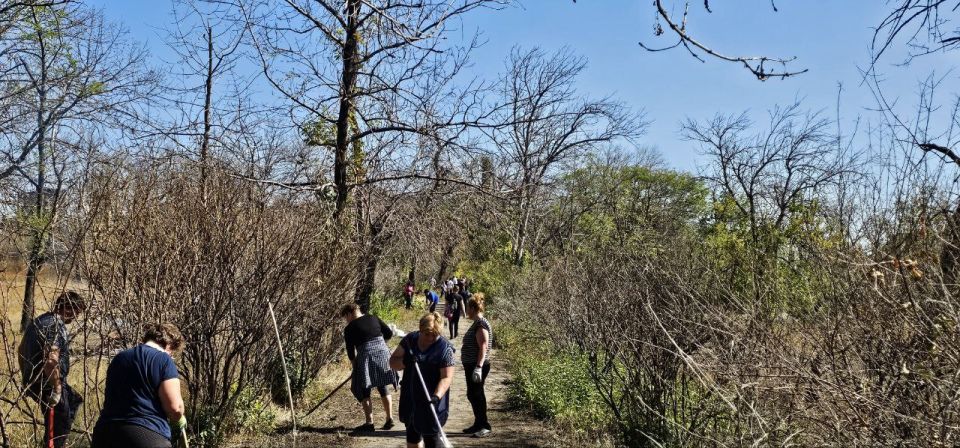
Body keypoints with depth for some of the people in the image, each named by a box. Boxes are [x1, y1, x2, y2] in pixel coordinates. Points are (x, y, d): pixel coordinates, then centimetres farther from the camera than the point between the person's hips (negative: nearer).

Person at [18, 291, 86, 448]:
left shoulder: (37, 321, 9)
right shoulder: (57, 327, -22)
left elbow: (20, 350, 19)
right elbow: (51, 361, -31)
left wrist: (27, 378, 25)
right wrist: (57, 389, -21)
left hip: (33, 382, 10)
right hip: (48, 386, -10)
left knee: (74, 400, 28)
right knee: (58, 428, 2)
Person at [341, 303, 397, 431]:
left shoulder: (350, 328, 1)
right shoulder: (374, 319, 13)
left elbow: (350, 351, 3)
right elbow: (389, 333, 9)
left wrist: (355, 367, 14)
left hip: (366, 356, -5)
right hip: (383, 353, 5)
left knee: (364, 391, 7)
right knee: (383, 388, 15)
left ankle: (369, 423, 2)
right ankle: (389, 419, 14)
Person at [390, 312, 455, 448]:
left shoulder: (445, 348, -14)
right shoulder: (409, 340, 0)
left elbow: (447, 377, -18)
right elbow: (393, 362, 1)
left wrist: (436, 396, -34)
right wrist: (404, 362, -22)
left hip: (431, 403, -5)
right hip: (410, 400, 5)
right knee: (412, 436, 20)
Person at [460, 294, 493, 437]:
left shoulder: (481, 325, -18)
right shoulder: (478, 323, 13)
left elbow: (483, 347, -24)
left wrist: (478, 367, -28)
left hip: (477, 366, -10)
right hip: (471, 365, 10)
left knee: (475, 395, -5)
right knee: (473, 395, 15)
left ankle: (485, 427, 3)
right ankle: (479, 424, 25)